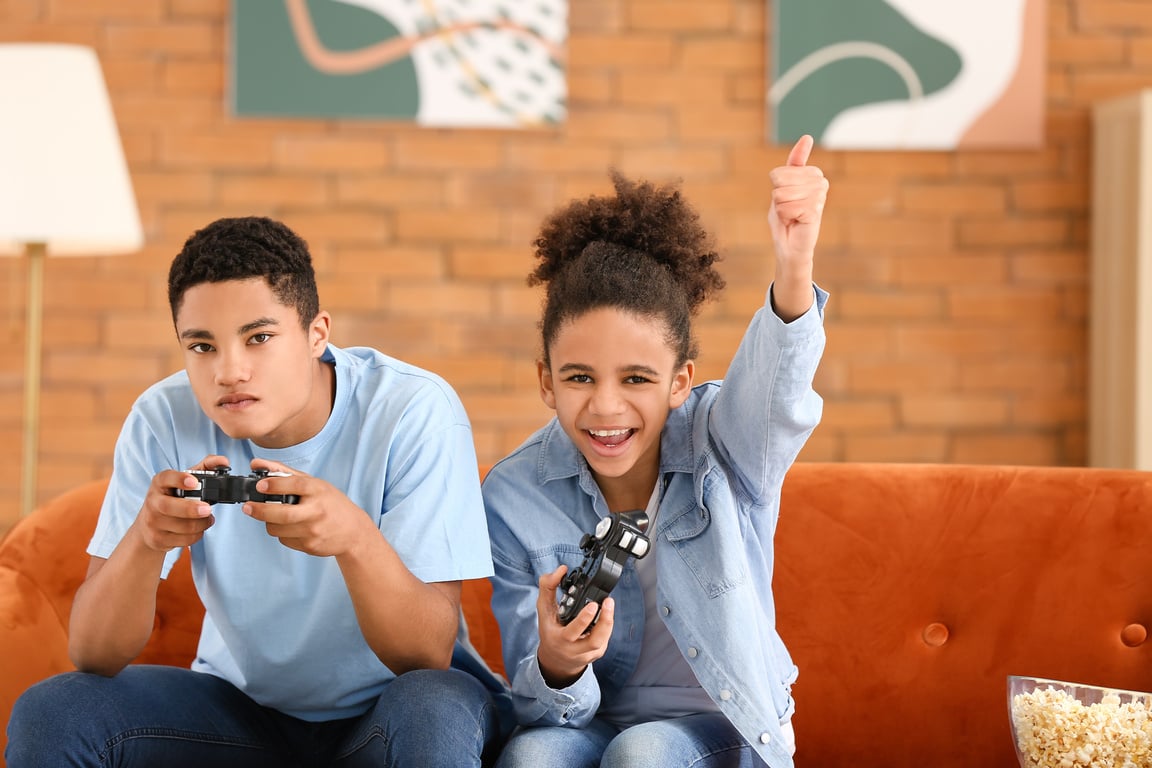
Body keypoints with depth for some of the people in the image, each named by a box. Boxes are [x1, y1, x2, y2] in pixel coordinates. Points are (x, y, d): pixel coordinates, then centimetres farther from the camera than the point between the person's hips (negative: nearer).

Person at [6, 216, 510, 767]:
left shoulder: (415, 411, -21)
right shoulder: (165, 420, -13)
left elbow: (429, 657, -24)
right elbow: (93, 659, -15)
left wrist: (355, 538, -44)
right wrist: (145, 538, -36)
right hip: (244, 699, 3)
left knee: (435, 716, -37)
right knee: (47, 713, -18)